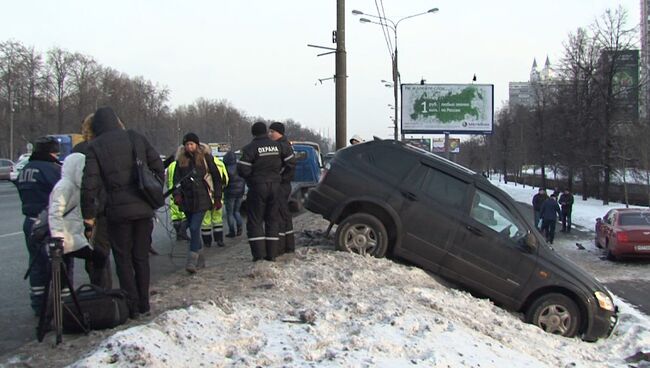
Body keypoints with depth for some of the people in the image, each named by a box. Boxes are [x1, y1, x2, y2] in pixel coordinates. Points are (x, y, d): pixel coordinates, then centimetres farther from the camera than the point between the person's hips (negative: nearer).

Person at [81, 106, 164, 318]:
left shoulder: (95, 147, -2)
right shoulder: (137, 139, 7)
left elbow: (89, 184, -8)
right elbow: (158, 167, 7)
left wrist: (88, 214, 0)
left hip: (118, 211, -3)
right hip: (144, 208, 3)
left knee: (123, 260, 8)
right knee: (141, 257, 14)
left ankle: (132, 306, 7)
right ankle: (143, 304, 19)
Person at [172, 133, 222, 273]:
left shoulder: (205, 157, -1)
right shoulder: (181, 159, 8)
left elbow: (216, 177, 3)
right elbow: (176, 178, 7)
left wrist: (217, 198, 1)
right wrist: (177, 193, -12)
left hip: (202, 199, -4)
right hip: (187, 199, 4)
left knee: (194, 228, -15)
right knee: (193, 229, 10)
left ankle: (192, 261, -14)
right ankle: (200, 259, 23)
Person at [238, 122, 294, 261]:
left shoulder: (249, 148, -11)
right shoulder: (278, 146, 3)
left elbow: (242, 169, -17)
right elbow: (290, 162, 7)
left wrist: (250, 177, 4)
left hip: (257, 187, -4)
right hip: (275, 186, 4)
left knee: (255, 220, 4)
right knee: (272, 220, 11)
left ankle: (258, 253, -4)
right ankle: (271, 253, 9)